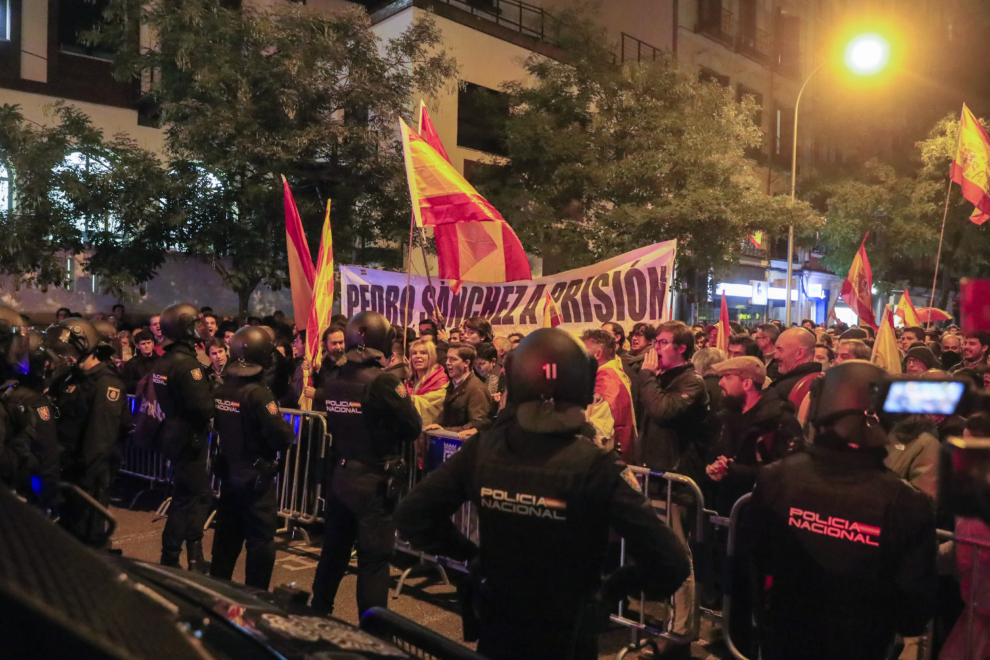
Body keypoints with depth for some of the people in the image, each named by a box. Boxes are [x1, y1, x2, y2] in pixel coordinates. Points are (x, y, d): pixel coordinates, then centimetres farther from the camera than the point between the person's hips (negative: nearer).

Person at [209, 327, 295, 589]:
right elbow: (282, 437, -23)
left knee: (226, 535, 19)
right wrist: (289, 430, -4)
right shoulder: (258, 393, -21)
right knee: (261, 541, 2)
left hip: (229, 472, 8)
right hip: (256, 477, -7)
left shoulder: (220, 390, 0)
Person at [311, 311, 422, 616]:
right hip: (374, 481, -6)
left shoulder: (332, 381, 2)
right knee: (374, 558, 1)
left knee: (334, 548, 19)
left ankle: (318, 614, 33)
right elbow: (414, 427, -13)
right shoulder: (383, 382, -18)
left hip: (338, 476, 6)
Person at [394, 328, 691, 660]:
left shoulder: (482, 450, -14)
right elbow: (669, 564, -26)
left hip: (494, 627, 3)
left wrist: (468, 552, 3)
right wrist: (613, 587, -8)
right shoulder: (595, 468, -23)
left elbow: (411, 516, -8)